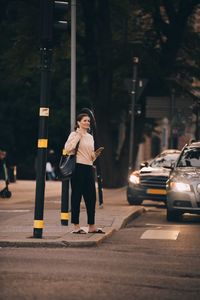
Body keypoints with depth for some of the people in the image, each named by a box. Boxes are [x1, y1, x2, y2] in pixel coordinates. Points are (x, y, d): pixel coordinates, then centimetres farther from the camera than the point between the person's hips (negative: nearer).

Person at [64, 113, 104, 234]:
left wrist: (96, 153, 3)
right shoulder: (74, 134, -3)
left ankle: (92, 226, 12)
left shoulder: (90, 137, 18)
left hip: (89, 168, 7)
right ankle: (76, 226, 0)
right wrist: (78, 136, -16)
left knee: (91, 197, 6)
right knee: (77, 196, -4)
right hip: (78, 167, -7)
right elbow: (68, 148, -19)